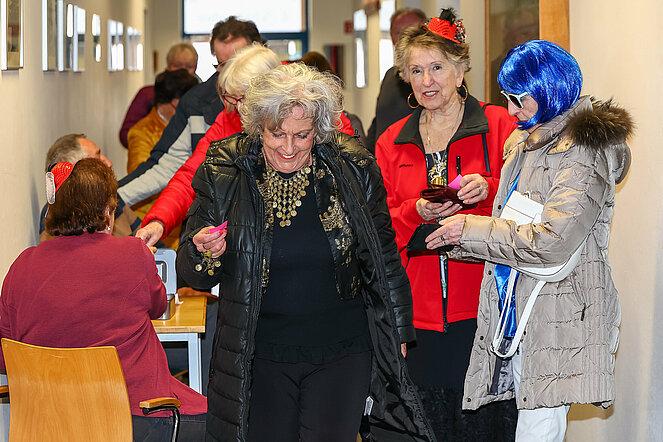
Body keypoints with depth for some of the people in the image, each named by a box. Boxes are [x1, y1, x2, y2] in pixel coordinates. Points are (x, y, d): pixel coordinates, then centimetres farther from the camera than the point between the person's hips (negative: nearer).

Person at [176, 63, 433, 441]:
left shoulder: (355, 170, -4)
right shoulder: (225, 175, -5)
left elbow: (384, 258, 8)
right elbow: (191, 274, 0)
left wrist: (398, 332, 11)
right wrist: (205, 252, -22)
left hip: (342, 353, 0)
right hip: (260, 356, 0)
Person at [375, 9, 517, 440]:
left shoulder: (498, 125, 3)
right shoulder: (392, 142, 13)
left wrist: (489, 191, -17)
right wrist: (417, 213, -9)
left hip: (481, 308, -3)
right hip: (419, 314, 3)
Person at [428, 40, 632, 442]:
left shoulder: (583, 152, -12)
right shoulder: (525, 142, 16)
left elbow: (552, 242, -22)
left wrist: (470, 229, -14)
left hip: (559, 314, -8)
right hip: (517, 310, 8)